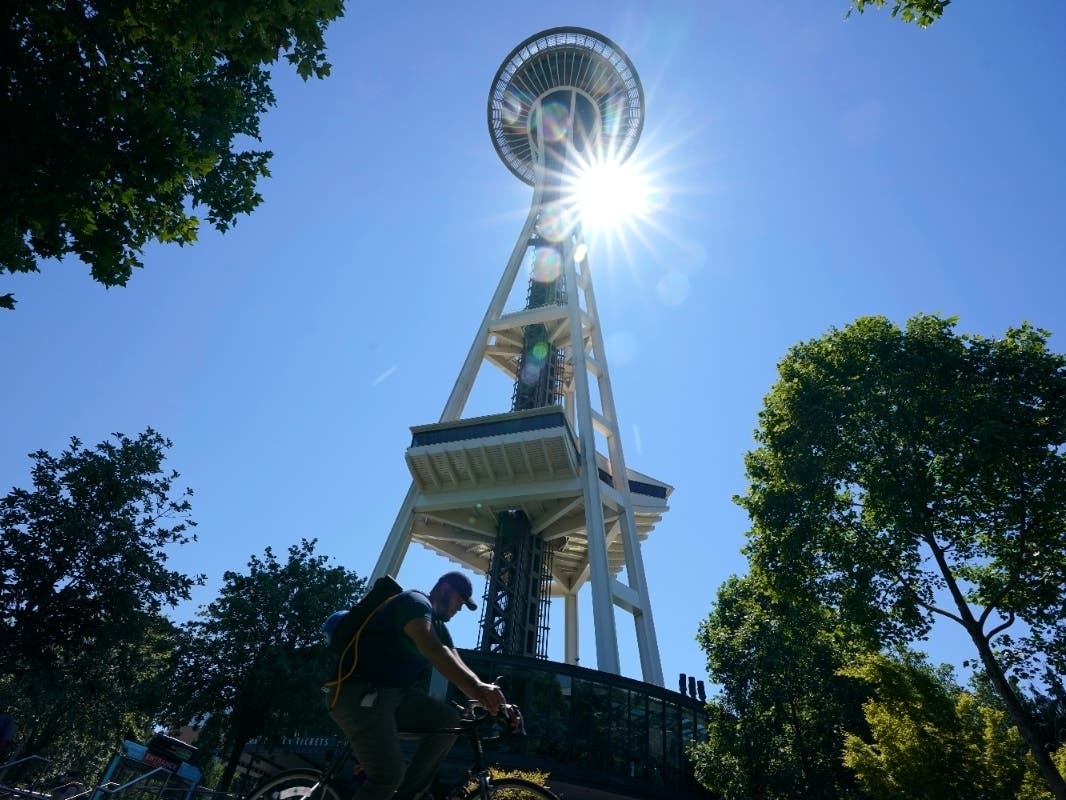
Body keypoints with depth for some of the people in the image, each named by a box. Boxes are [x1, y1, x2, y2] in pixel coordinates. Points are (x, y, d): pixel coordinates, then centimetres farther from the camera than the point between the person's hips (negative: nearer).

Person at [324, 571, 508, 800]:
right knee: (390, 774, -20)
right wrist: (477, 686, -41)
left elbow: (457, 667, 6)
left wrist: (490, 698, -10)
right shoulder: (415, 602, -14)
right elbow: (433, 650, -31)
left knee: (449, 719, -5)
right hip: (359, 692, -9)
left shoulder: (438, 626, 15)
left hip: (394, 691, 9)